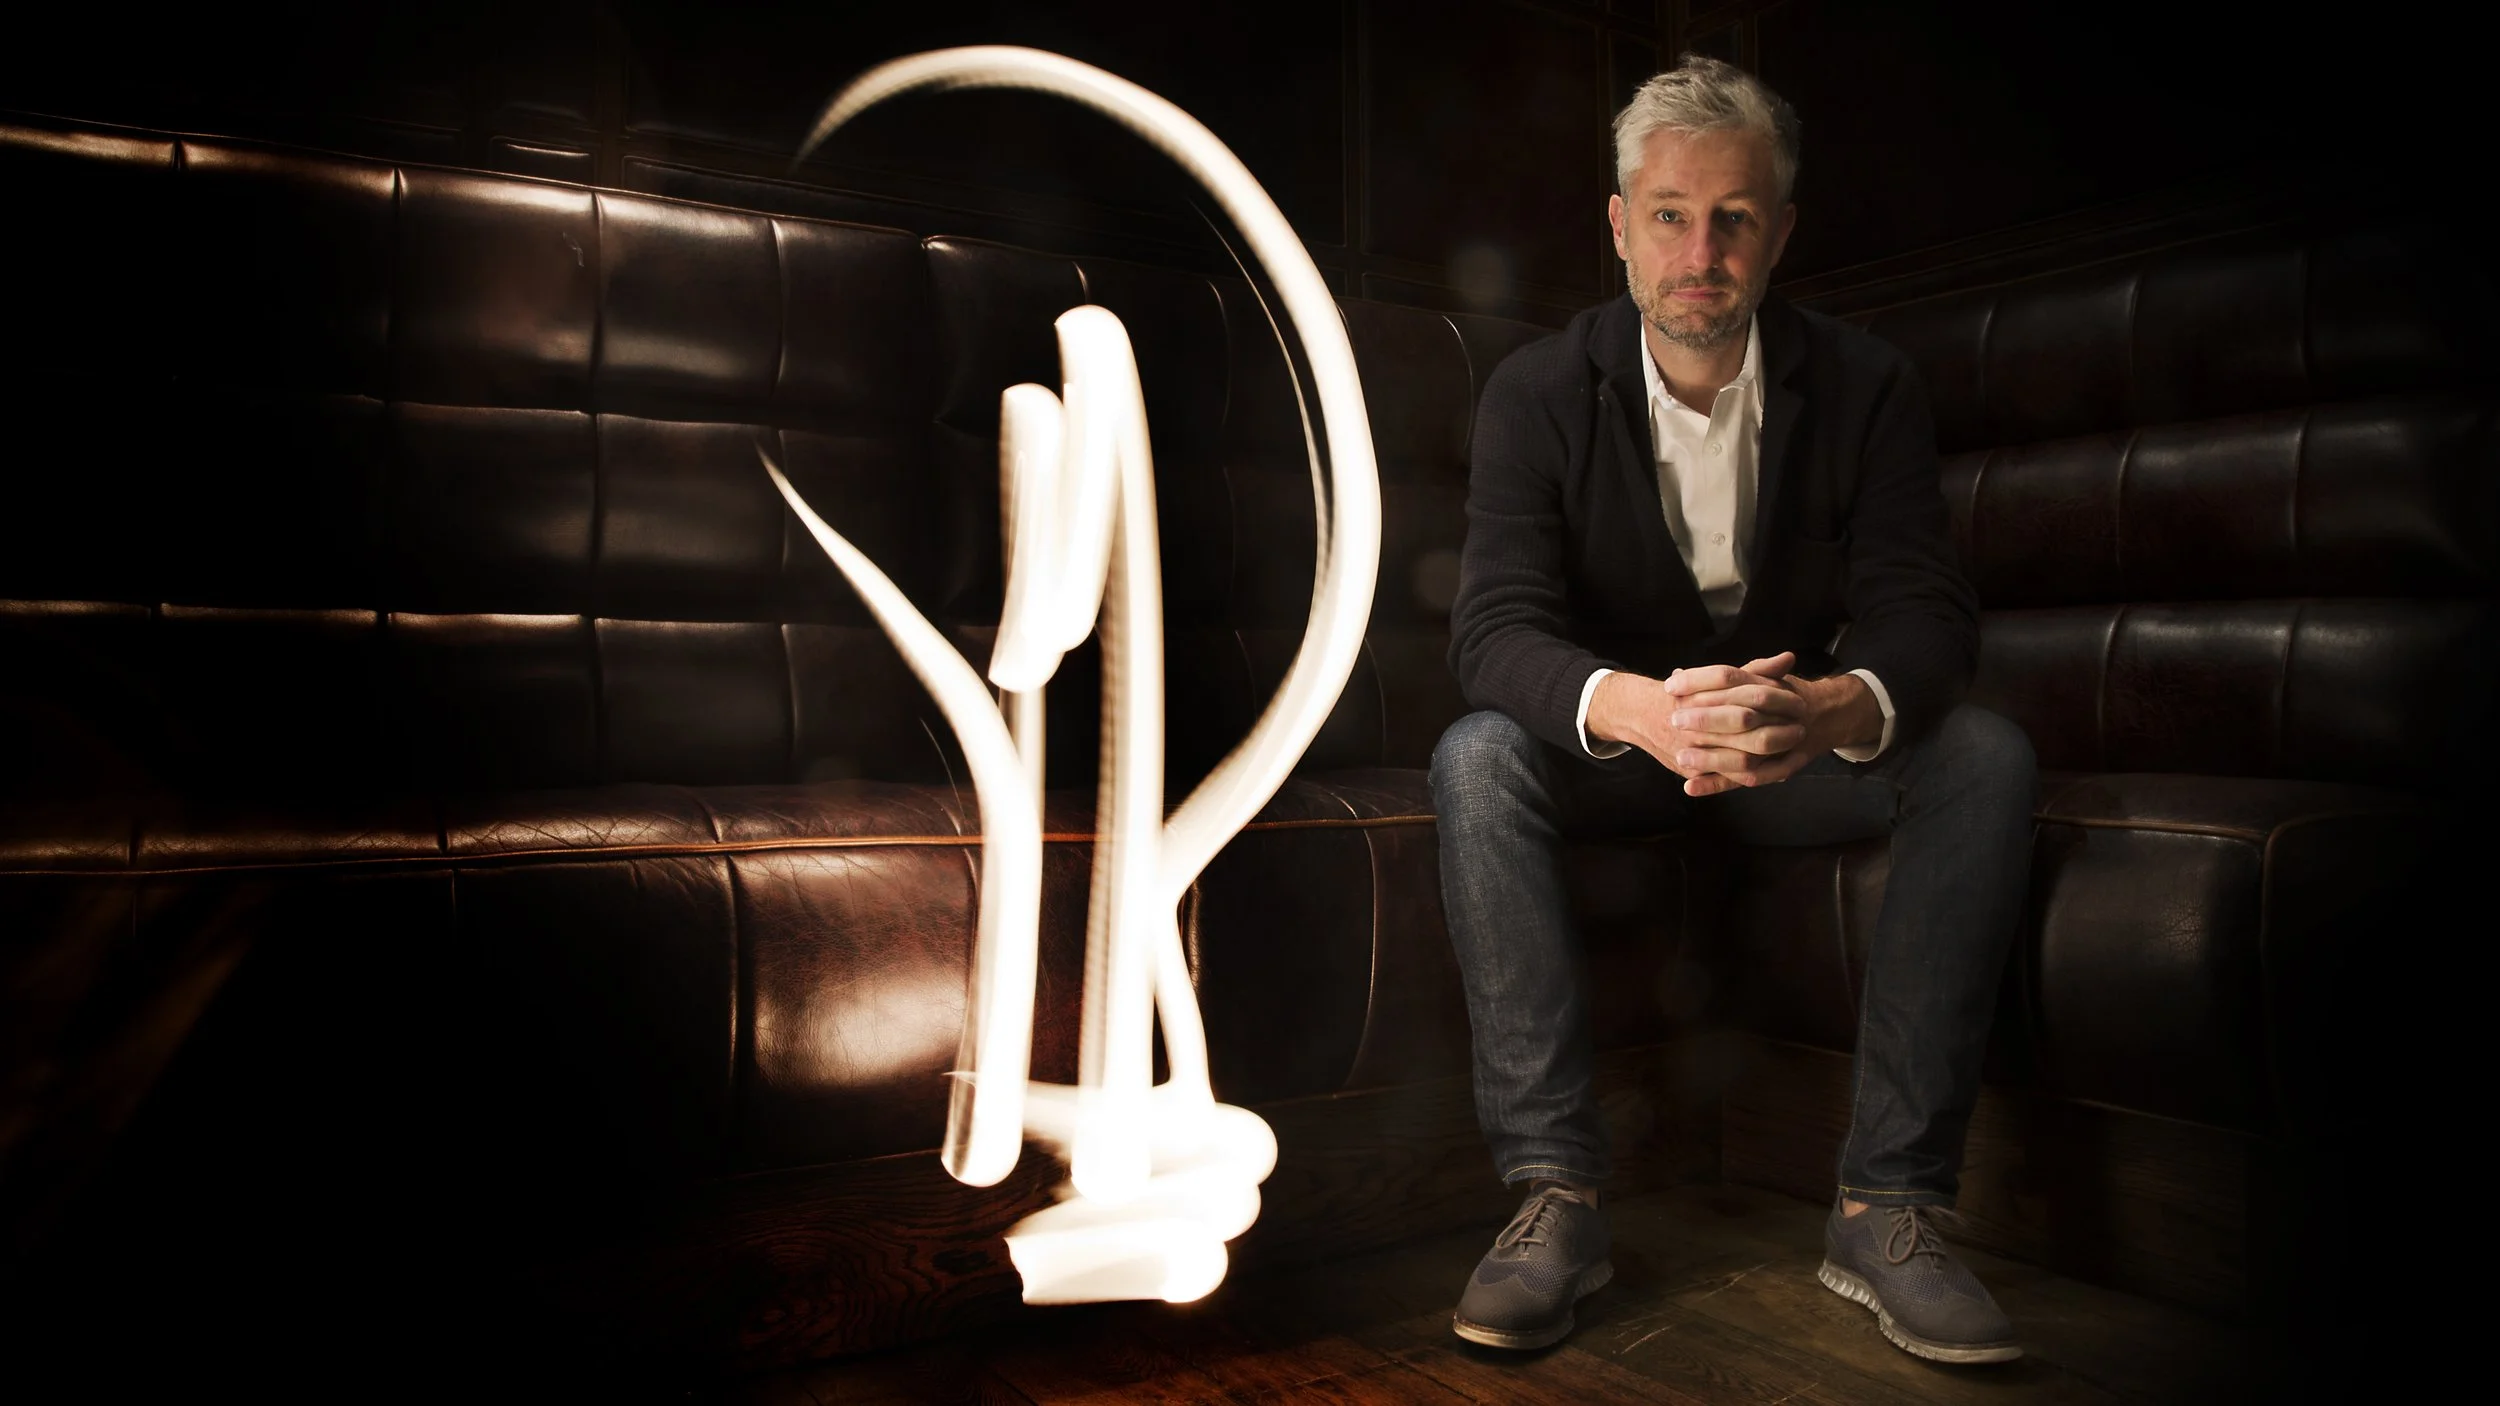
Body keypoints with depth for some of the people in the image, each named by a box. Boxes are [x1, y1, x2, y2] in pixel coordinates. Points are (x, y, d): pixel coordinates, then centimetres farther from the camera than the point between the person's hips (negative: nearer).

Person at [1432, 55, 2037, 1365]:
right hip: (1612, 743, -1)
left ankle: (1885, 1204, -24)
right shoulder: (1537, 393, -10)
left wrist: (1837, 706, -41)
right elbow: (1496, 628, -22)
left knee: (1987, 757, -25)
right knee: (1475, 757, -31)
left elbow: (1926, 613, -15)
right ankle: (1555, 1188, -28)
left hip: (1806, 748, 1)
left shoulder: (1866, 388, -7)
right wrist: (1636, 708, -45)